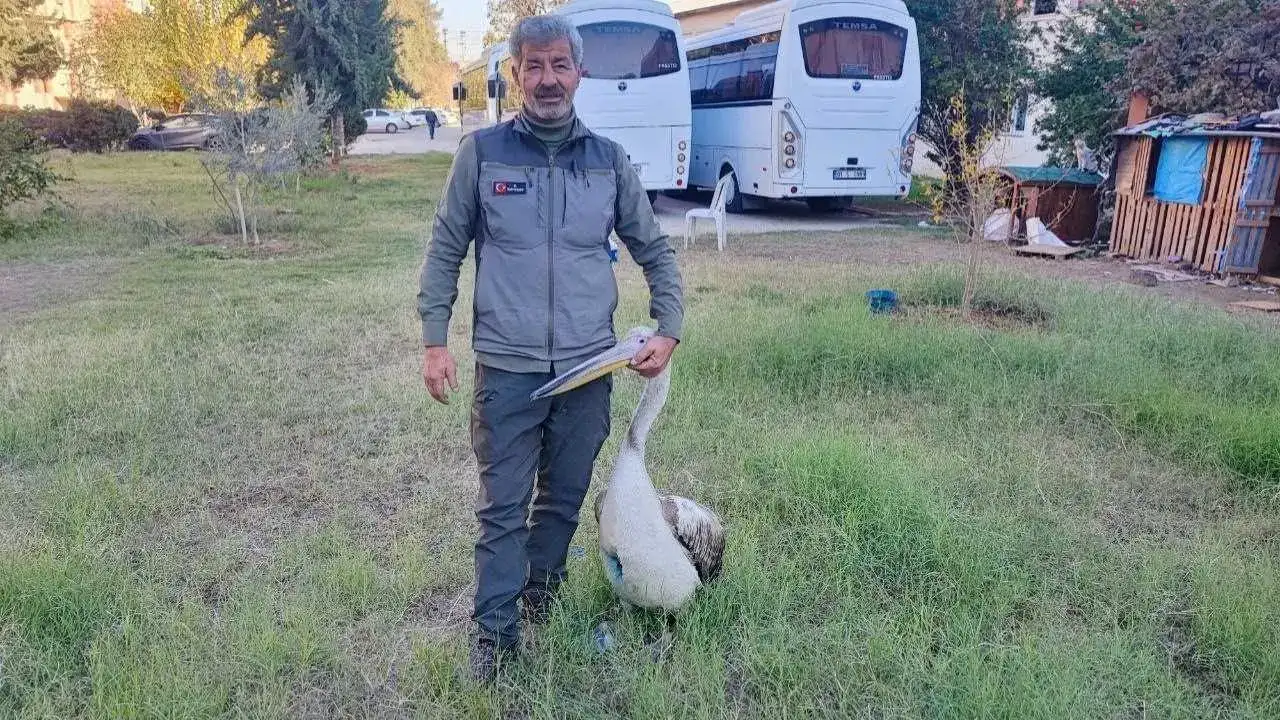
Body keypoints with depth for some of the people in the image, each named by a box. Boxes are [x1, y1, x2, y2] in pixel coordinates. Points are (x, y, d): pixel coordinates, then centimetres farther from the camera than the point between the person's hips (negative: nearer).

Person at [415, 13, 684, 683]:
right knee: (502, 506, 4)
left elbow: (654, 250, 12)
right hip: (505, 367, -2)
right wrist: (434, 340, -2)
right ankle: (494, 629, 17)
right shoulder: (482, 150, 0)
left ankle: (540, 590, 37)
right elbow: (445, 250, 4)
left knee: (565, 497, 15)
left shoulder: (608, 159, 5)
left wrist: (668, 329, 2)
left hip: (587, 366, 2)